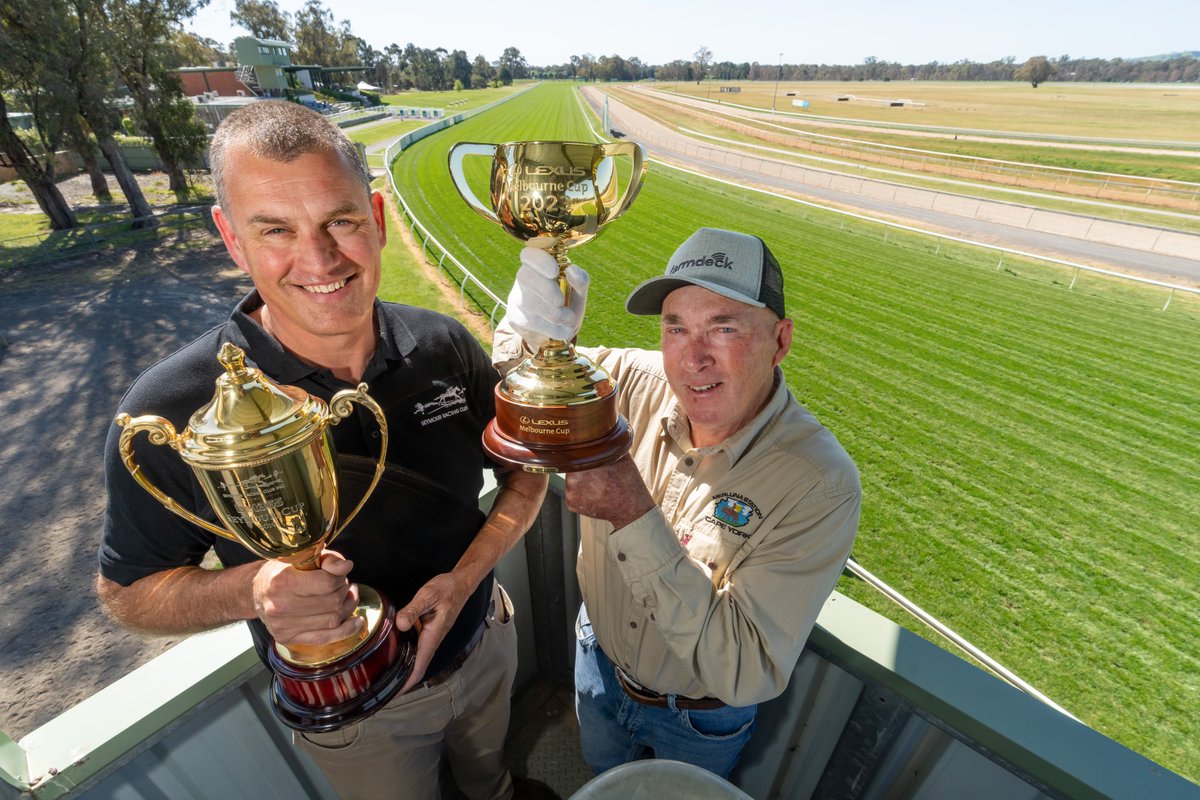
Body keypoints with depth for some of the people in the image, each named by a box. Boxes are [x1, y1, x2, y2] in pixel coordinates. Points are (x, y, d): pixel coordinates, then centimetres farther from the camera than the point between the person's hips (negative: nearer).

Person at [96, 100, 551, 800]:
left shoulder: (444, 347, -19)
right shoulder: (174, 410, -26)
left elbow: (526, 468, -7)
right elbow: (127, 590, -11)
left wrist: (468, 572, -23)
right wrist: (251, 589, -33)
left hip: (485, 645, 3)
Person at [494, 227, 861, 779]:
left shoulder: (821, 485, -34)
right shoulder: (641, 382, -23)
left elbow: (747, 672, -34)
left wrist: (636, 517, -43)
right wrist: (532, 328, -34)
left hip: (698, 722, -2)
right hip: (598, 660, 3)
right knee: (601, 777, 35)